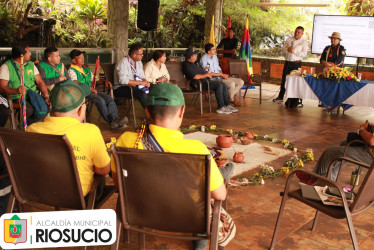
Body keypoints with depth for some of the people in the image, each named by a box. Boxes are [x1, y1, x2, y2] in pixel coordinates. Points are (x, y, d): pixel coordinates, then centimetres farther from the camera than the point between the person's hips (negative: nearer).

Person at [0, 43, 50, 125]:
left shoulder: (31, 64, 15)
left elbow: (40, 82, 9)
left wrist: (46, 96, -8)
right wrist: (16, 91, -31)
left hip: (33, 95, 4)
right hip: (16, 97, -4)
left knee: (44, 108, -26)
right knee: (28, 110, -34)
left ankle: (28, 125, 0)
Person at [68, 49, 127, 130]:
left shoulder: (86, 69, 26)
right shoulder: (71, 71, 2)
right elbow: (76, 83, -13)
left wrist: (104, 81, 10)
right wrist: (89, 88, -22)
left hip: (92, 90, 7)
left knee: (110, 99, -18)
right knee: (100, 100, -32)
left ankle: (115, 119, -36)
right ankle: (112, 122, -34)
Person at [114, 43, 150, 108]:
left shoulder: (139, 62, 12)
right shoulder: (123, 63, -14)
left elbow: (142, 76, 15)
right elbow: (123, 80, -25)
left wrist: (145, 82, -10)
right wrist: (140, 82, -23)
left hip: (134, 86, 8)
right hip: (121, 88, -8)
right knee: (142, 94, -34)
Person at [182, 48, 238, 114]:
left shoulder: (195, 63, 22)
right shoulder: (187, 65, -9)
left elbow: (203, 71, 27)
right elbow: (196, 77, -20)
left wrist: (220, 74, 23)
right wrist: (206, 75, -6)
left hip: (206, 80, 10)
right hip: (199, 84, -10)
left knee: (223, 85, -4)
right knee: (219, 85, -24)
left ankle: (227, 105, -2)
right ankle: (220, 108, -21)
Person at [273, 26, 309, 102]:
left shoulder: (304, 42, 1)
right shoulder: (289, 39, 12)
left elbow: (304, 54, -9)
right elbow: (283, 49, 9)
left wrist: (294, 51, -17)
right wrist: (288, 50, -12)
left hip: (296, 63, -3)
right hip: (287, 62, 3)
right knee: (284, 79, 6)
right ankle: (280, 96, 16)